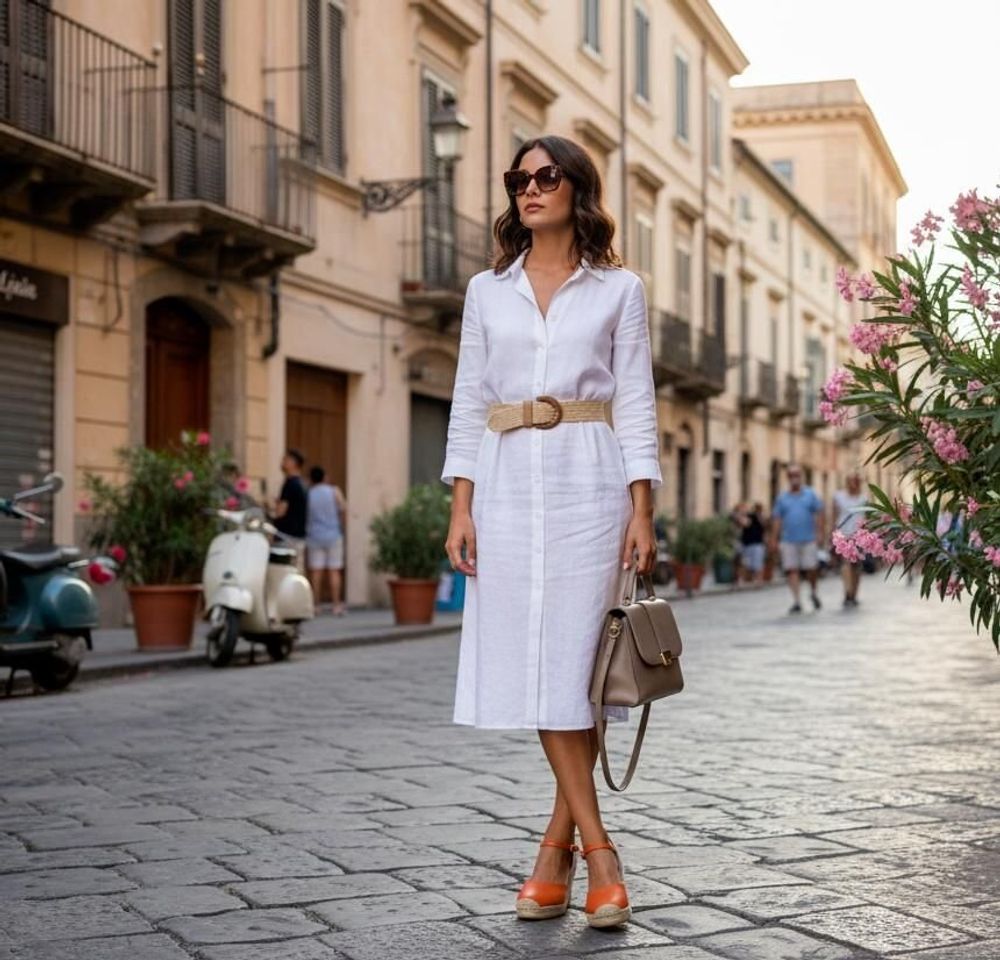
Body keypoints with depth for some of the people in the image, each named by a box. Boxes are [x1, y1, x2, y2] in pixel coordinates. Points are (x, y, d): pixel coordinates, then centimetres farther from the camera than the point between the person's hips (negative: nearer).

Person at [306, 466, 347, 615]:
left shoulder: (307, 495, 2)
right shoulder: (334, 491, -1)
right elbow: (343, 507, -7)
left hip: (314, 537, 1)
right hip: (333, 535, -1)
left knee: (316, 572, 2)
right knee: (334, 571, 1)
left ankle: (315, 605, 1)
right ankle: (336, 605, -1)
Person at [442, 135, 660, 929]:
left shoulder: (619, 289, 7)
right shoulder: (487, 291, 13)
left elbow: (635, 403, 2)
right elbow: (469, 402, 10)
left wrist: (642, 512, -6)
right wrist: (461, 509, 1)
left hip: (588, 481, -2)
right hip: (508, 483, 2)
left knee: (576, 657, -6)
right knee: (535, 660, -3)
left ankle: (559, 843, 5)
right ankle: (595, 846, 1)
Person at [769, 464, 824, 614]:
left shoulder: (810, 494, 7)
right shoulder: (782, 497, 8)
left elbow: (819, 514, 6)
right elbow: (776, 519, 9)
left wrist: (819, 532, -3)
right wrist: (774, 539, 5)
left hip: (808, 539, -1)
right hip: (788, 541, 1)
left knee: (811, 568, 0)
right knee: (792, 570, -5)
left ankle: (814, 593, 27)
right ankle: (796, 601, -2)